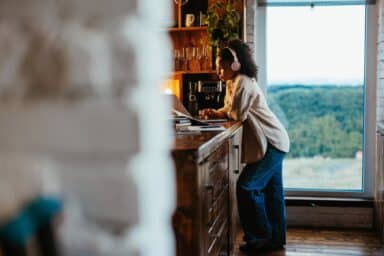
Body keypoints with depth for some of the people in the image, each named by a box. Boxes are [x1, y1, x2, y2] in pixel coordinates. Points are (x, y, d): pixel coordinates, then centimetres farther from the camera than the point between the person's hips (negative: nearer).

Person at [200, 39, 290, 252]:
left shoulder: (242, 83, -18)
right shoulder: (233, 82, 14)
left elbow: (237, 114, -19)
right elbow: (231, 110, 14)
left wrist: (220, 114, 0)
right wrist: (215, 113, -4)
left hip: (272, 144, -10)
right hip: (274, 142, 10)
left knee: (246, 187, -10)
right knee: (271, 191, 14)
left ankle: (261, 236, 1)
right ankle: (276, 238, 24)